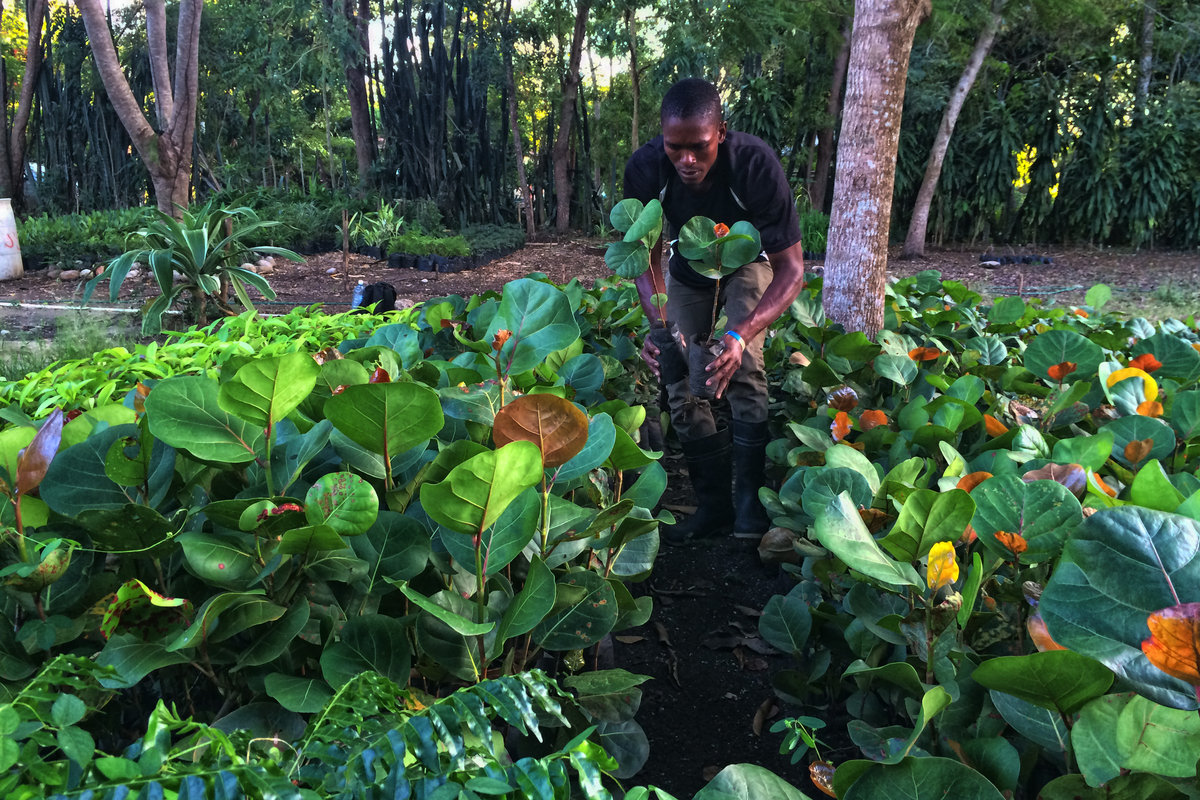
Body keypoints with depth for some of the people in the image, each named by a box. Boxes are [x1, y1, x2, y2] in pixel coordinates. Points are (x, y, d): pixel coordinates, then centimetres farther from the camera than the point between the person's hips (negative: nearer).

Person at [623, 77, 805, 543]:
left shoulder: (756, 165, -38)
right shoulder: (645, 169, -31)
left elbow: (791, 270, -36)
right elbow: (646, 256, -19)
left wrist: (741, 334, -52)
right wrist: (659, 325, -39)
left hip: (747, 262, -3)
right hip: (689, 268, 3)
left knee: (741, 366, -24)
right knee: (679, 386, -3)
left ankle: (750, 502, -13)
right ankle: (713, 505, 10)